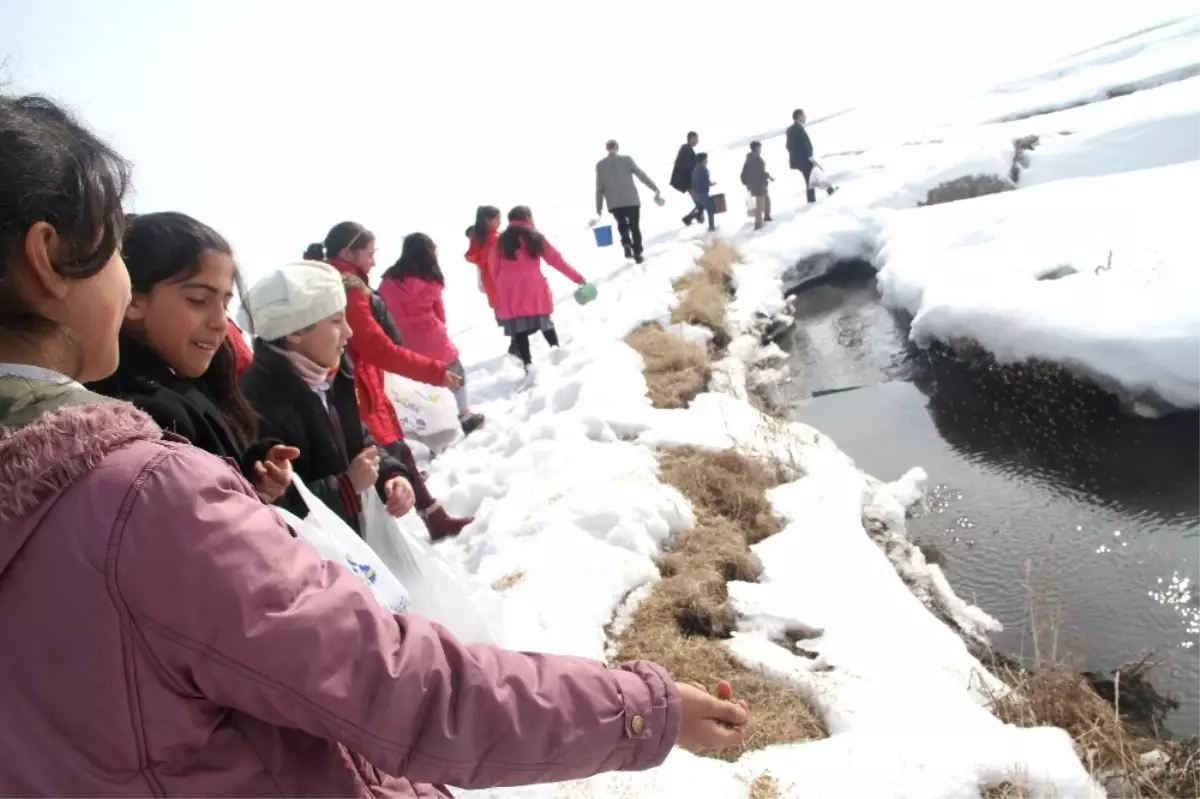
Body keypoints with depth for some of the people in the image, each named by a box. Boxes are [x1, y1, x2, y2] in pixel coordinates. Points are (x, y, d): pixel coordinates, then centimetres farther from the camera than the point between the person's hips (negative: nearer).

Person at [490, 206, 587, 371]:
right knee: (546, 323, 17)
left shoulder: (501, 241, 10)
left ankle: (528, 364, -5)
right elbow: (556, 259, 5)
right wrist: (577, 277, 11)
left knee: (519, 330, 1)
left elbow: (495, 270, 10)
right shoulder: (535, 238, 4)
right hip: (533, 288, -1)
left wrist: (499, 293, 19)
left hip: (509, 292, 1)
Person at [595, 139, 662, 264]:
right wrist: (655, 188, 5)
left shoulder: (600, 165, 2)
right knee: (634, 227, 10)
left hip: (614, 203, 2)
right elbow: (641, 175, -3)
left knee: (622, 225, 20)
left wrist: (599, 206, 10)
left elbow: (599, 188, 3)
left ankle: (626, 245, -3)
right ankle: (637, 254, 10)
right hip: (631, 200, -2)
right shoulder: (626, 159, -4)